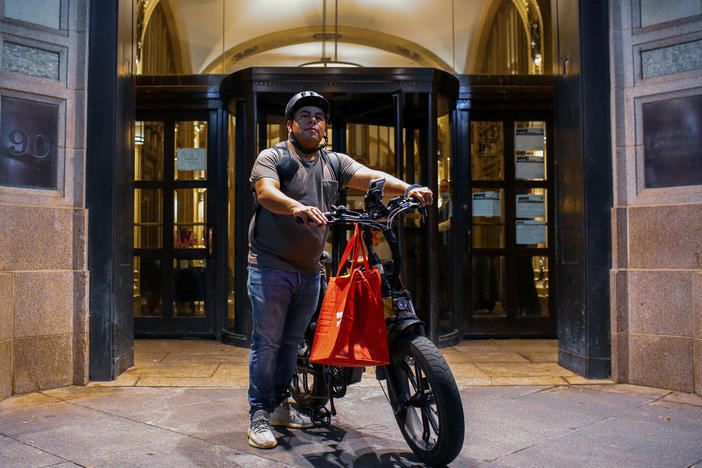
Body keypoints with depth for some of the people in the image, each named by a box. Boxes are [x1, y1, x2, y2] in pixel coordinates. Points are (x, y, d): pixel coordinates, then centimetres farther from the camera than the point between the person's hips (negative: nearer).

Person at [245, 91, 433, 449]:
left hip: (309, 270, 5)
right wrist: (297, 208, -41)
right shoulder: (272, 157, -2)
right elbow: (265, 192, -21)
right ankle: (259, 416, 10)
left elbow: (369, 177, -1)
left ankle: (280, 406, 30)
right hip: (270, 267, -5)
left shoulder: (334, 162, 13)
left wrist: (407, 188, -19)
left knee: (291, 341, 16)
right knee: (267, 342, -2)